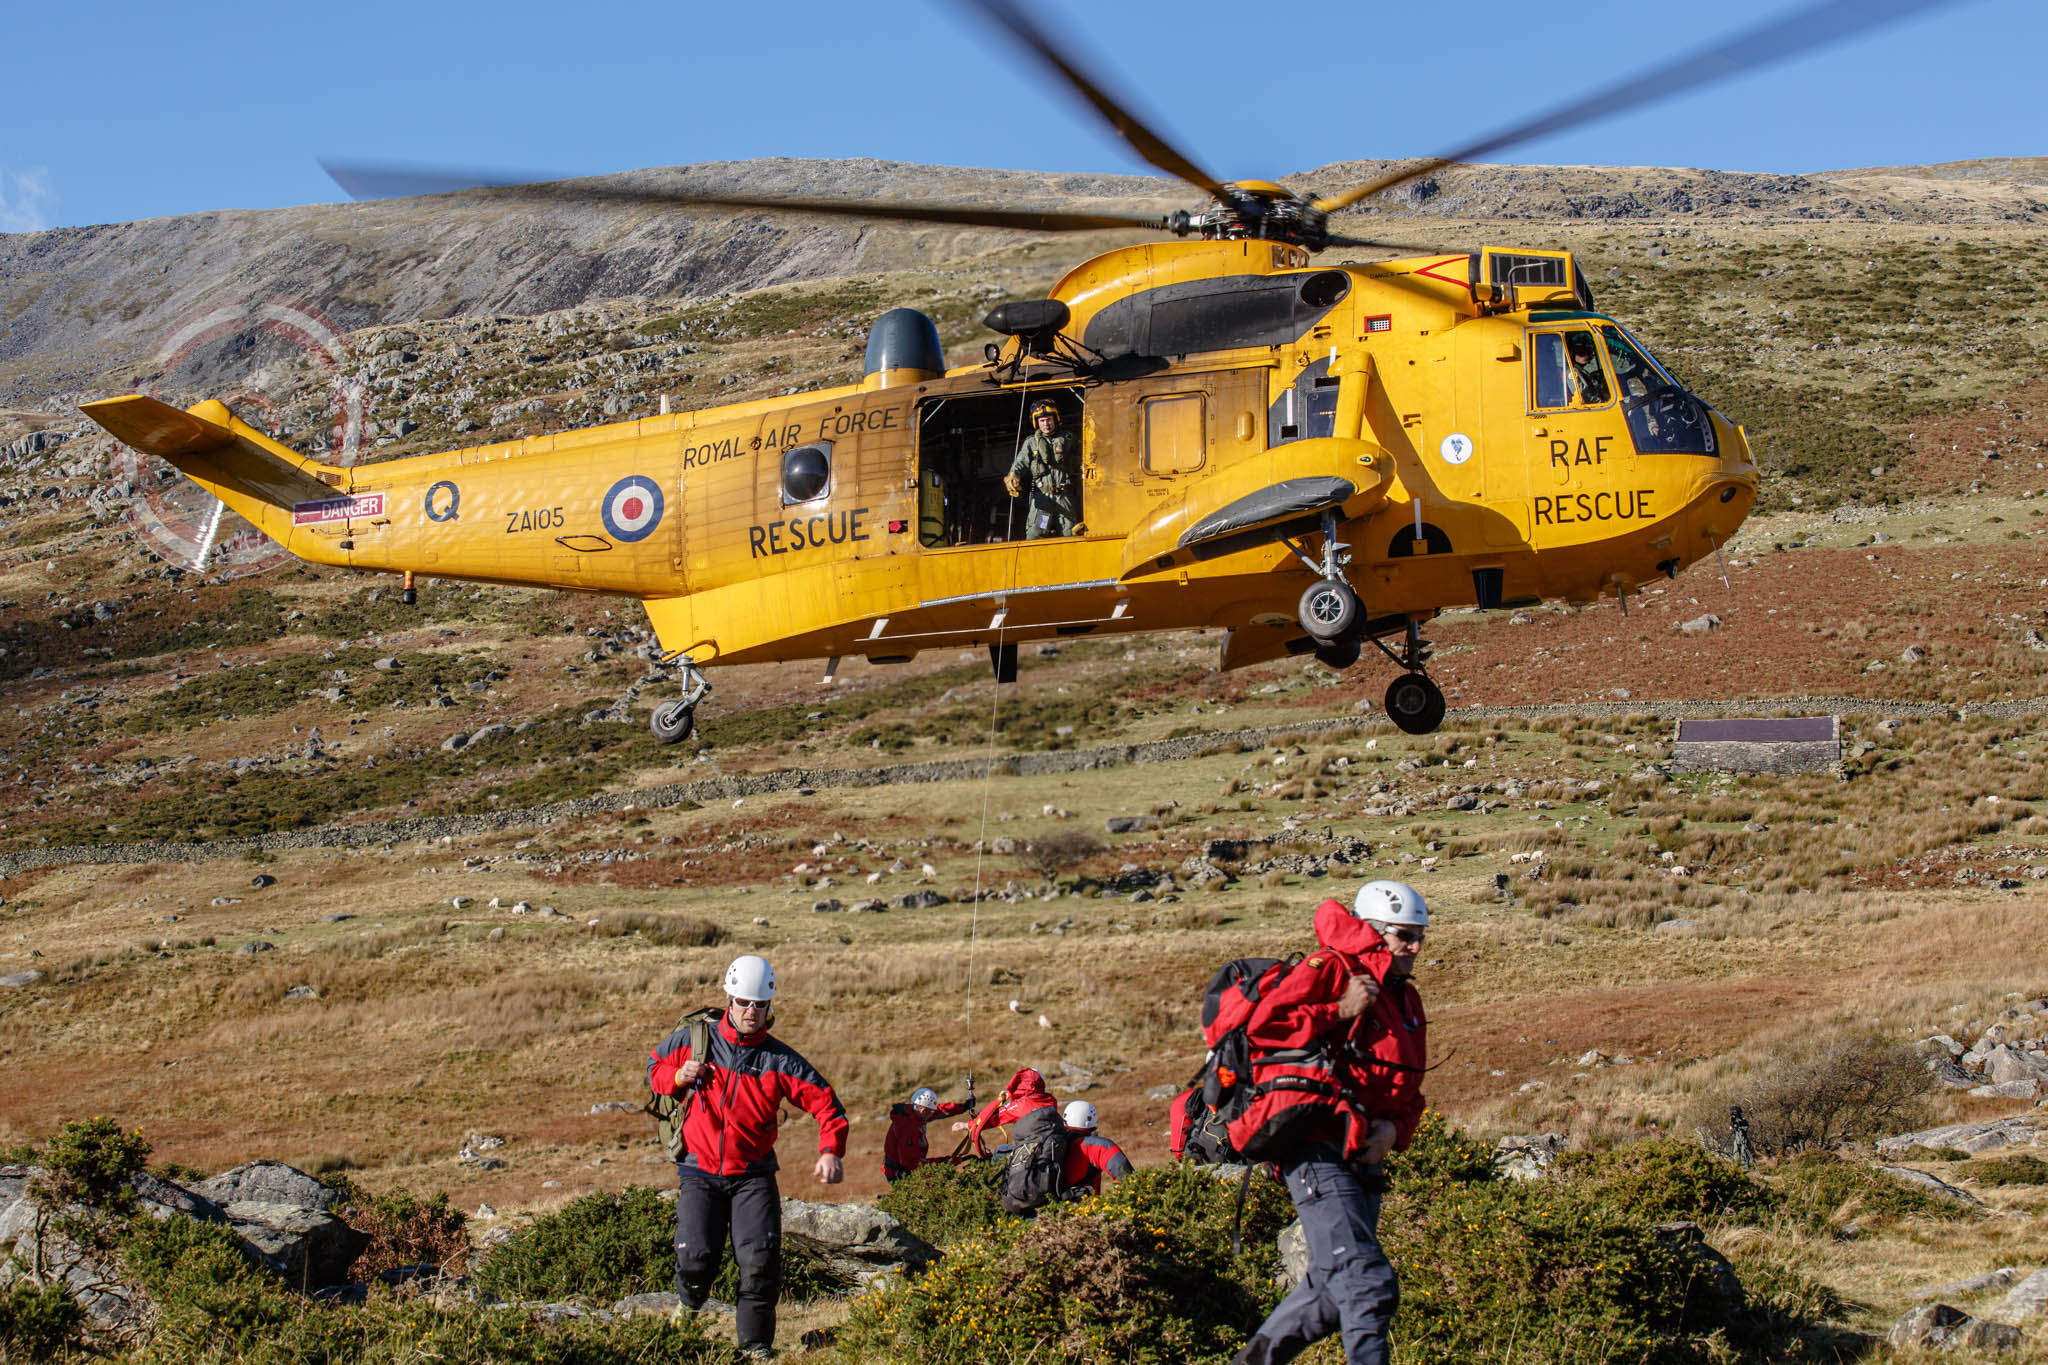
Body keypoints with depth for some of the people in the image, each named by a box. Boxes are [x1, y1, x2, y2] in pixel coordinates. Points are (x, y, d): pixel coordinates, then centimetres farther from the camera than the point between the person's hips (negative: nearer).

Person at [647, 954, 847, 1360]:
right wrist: (677, 1076, -8)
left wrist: (830, 1151, -20)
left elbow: (825, 1102, -4)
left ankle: (757, 1345, 0)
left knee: (760, 1259, -15)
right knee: (696, 1259, -14)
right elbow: (654, 1069, 16)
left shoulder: (779, 1060, -4)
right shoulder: (693, 1040, -1)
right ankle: (689, 1317, 20)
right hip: (699, 1172, 0)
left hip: (753, 1175, 0)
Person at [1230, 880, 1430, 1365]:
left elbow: (1408, 1093, 24)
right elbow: (1263, 1024, -14)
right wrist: (1339, 1012, -14)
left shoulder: (1405, 999, 22)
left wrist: (1394, 1129, 3)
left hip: (1363, 1157, 10)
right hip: (1319, 1148, -9)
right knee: (1369, 1287, -18)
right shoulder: (1330, 969, -4)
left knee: (1333, 1290, 16)